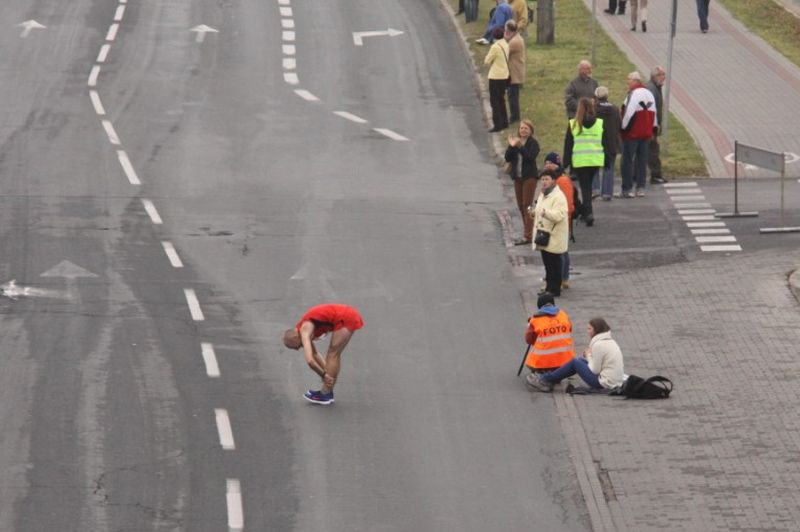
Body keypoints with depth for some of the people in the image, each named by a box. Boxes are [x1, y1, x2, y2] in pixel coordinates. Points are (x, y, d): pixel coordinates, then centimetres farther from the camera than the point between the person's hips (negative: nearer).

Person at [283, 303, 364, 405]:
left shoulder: (304, 332, -13)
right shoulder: (303, 328, 16)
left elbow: (310, 360, -24)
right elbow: (314, 354, 28)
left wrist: (324, 374, -11)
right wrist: (326, 373, 26)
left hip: (346, 319, -10)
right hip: (349, 314, 10)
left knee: (333, 354, -2)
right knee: (334, 353, 17)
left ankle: (325, 395, 4)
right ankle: (327, 391, 23)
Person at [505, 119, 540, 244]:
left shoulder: (533, 143, -7)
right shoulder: (515, 141, 9)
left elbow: (531, 157, -23)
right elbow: (507, 158, 0)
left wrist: (520, 147, -32)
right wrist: (511, 147, -16)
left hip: (529, 177, -7)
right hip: (517, 177, 7)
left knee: (527, 206, -9)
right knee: (521, 206, 12)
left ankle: (528, 236, -9)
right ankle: (529, 232, 24)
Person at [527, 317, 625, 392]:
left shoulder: (598, 344, -18)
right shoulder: (610, 341, 12)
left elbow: (594, 370, -16)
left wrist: (589, 356, 0)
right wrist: (590, 356, 7)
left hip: (605, 384, -9)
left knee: (574, 362, 1)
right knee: (580, 360, 18)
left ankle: (545, 380, 14)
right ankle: (548, 379, 22)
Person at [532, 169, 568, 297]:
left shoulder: (558, 196, -16)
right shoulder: (542, 194, 15)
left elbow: (559, 215, -28)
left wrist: (546, 213, -43)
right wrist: (536, 213, 12)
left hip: (554, 237, -9)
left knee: (554, 263, -3)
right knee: (547, 263, 15)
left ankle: (554, 289, 3)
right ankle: (549, 287, 24)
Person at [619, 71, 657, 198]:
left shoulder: (633, 94, -16)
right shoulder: (649, 94, 13)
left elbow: (628, 114, -21)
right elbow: (653, 113, 16)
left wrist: (623, 128, -12)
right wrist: (653, 129, 19)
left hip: (632, 134, -8)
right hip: (646, 134, 8)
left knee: (627, 161, -2)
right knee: (642, 160, 11)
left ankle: (627, 189, -4)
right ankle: (640, 188, 11)